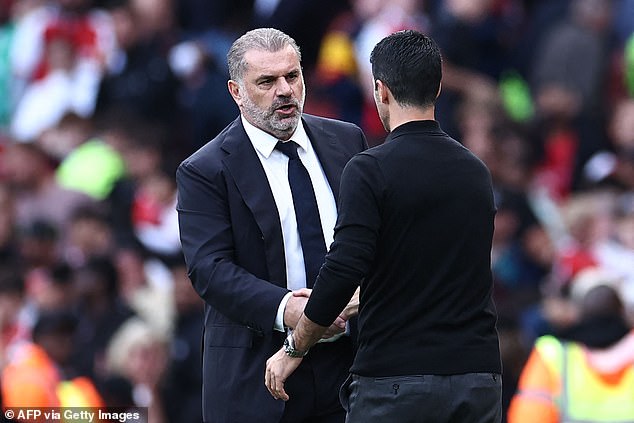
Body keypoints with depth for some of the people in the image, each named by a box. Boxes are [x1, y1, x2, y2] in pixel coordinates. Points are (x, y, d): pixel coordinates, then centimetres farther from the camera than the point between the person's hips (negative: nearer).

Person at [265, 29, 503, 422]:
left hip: (396, 380, -5)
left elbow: (343, 270, -16)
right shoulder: (476, 172, 12)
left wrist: (294, 349, -3)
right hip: (478, 380, 5)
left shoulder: (371, 169, -8)